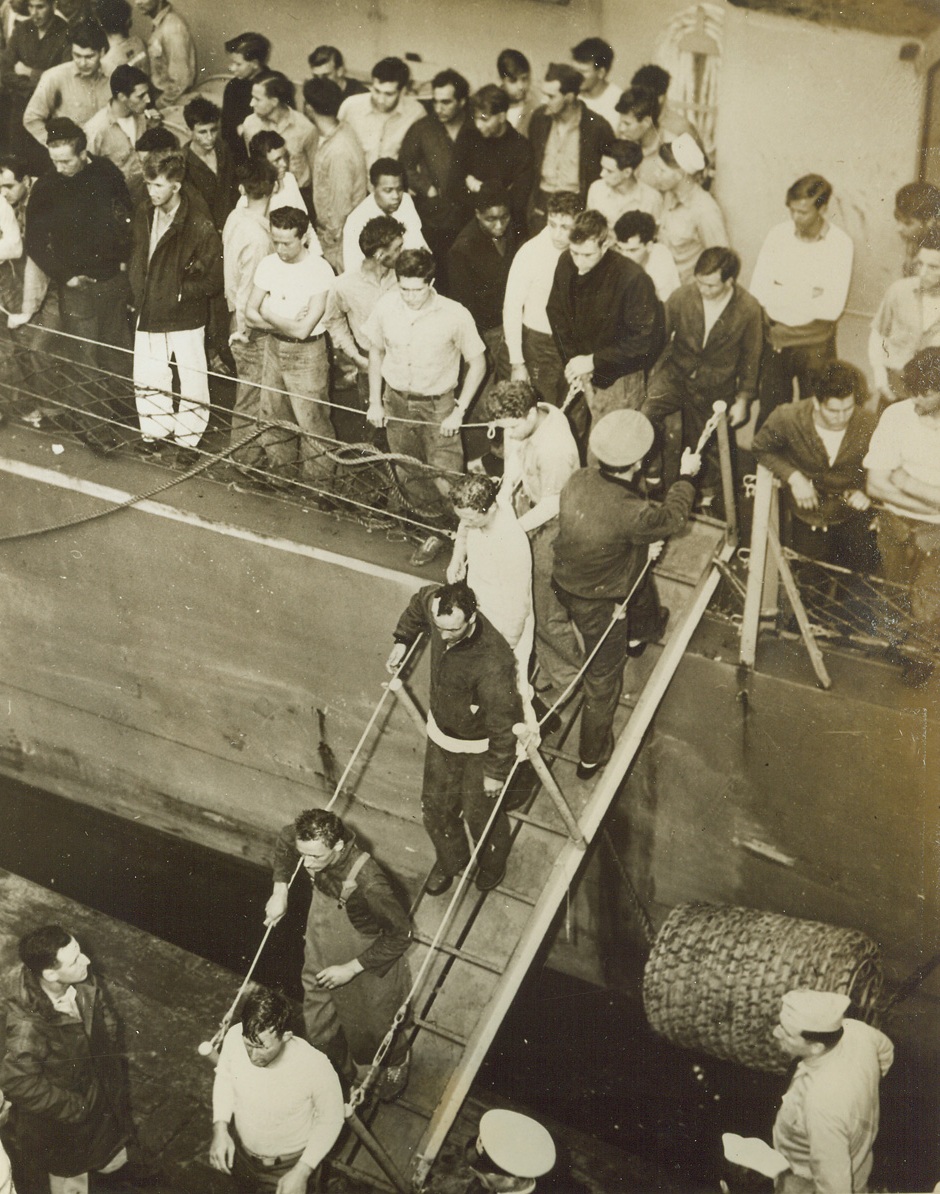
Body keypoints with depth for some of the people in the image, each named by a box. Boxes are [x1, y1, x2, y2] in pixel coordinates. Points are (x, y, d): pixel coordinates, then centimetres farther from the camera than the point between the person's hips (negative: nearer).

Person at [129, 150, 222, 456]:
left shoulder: (200, 228, -17)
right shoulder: (143, 216, 3)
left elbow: (215, 278, -14)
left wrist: (182, 291, -13)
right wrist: (138, 289, 9)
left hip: (186, 317, -5)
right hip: (149, 314, 5)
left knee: (191, 380, 5)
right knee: (146, 378, 11)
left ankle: (188, 437, 21)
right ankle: (155, 431, 29)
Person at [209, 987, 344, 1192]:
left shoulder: (315, 1067, -38)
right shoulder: (235, 1037, -29)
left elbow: (331, 1119, -18)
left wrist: (302, 1171, -20)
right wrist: (220, 1127, -16)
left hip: (289, 1165, -4)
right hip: (241, 1150, 4)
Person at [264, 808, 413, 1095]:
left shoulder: (369, 884, -41)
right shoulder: (309, 844, -23)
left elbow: (400, 934, -28)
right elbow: (284, 838, 3)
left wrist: (351, 968, -23)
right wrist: (280, 892, -1)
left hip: (367, 970, -5)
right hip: (321, 963, 5)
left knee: (371, 1033, 24)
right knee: (319, 1034, 23)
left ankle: (397, 1064, 59)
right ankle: (345, 1074, 56)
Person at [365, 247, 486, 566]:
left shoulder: (455, 315, -21)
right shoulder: (385, 307, -11)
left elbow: (477, 363, -7)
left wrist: (459, 411, -11)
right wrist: (375, 401, 7)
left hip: (438, 405, -4)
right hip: (396, 402, 4)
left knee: (446, 485, -10)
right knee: (412, 478, 16)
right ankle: (439, 529, 39)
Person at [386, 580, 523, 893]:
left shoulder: (492, 663, -41)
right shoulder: (434, 605, -24)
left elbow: (503, 723, -28)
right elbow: (419, 601, 5)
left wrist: (496, 771, -18)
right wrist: (402, 640, 5)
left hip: (479, 745, -6)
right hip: (441, 731, 6)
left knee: (479, 813, 13)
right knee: (434, 805, 19)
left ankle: (493, 861, 47)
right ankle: (450, 859, 48)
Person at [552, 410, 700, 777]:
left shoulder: (580, 480, -17)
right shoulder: (628, 512, -37)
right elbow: (672, 517, -14)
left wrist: (640, 549, 10)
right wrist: (686, 476, 3)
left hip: (569, 579, 8)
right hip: (598, 604, -8)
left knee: (642, 584, 36)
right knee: (602, 680, 14)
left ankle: (642, 632, 69)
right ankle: (592, 756, 33)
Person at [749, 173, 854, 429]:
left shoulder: (840, 244, -10)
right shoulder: (778, 234, -3)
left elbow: (832, 308, -17)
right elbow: (757, 291, -8)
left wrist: (782, 294, -12)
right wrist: (807, 295, -16)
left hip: (815, 344, -2)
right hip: (775, 338, 2)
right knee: (769, 414, 10)